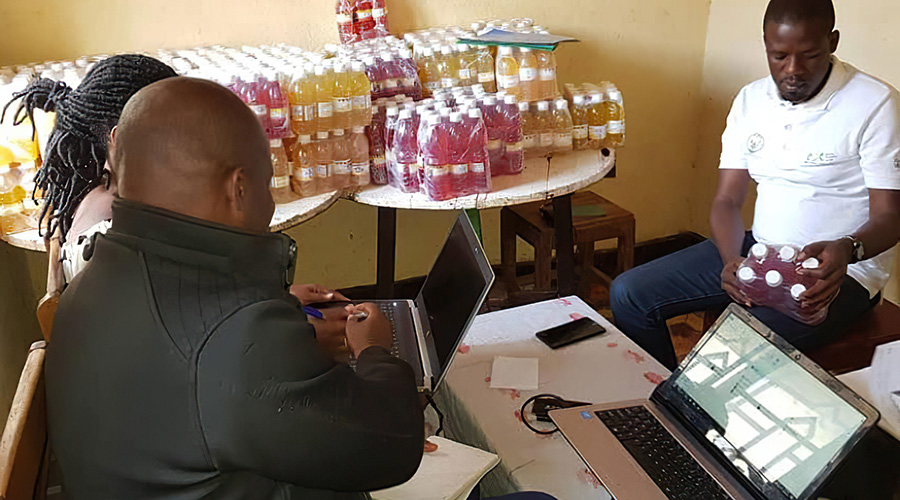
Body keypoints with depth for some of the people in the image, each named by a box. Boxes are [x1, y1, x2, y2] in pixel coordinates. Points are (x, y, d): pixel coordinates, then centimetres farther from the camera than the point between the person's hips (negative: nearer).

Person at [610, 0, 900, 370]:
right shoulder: (751, 100, 6)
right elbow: (727, 201, 4)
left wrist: (847, 249, -34)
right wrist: (730, 260, -17)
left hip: (838, 268, -5)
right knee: (629, 294, -6)